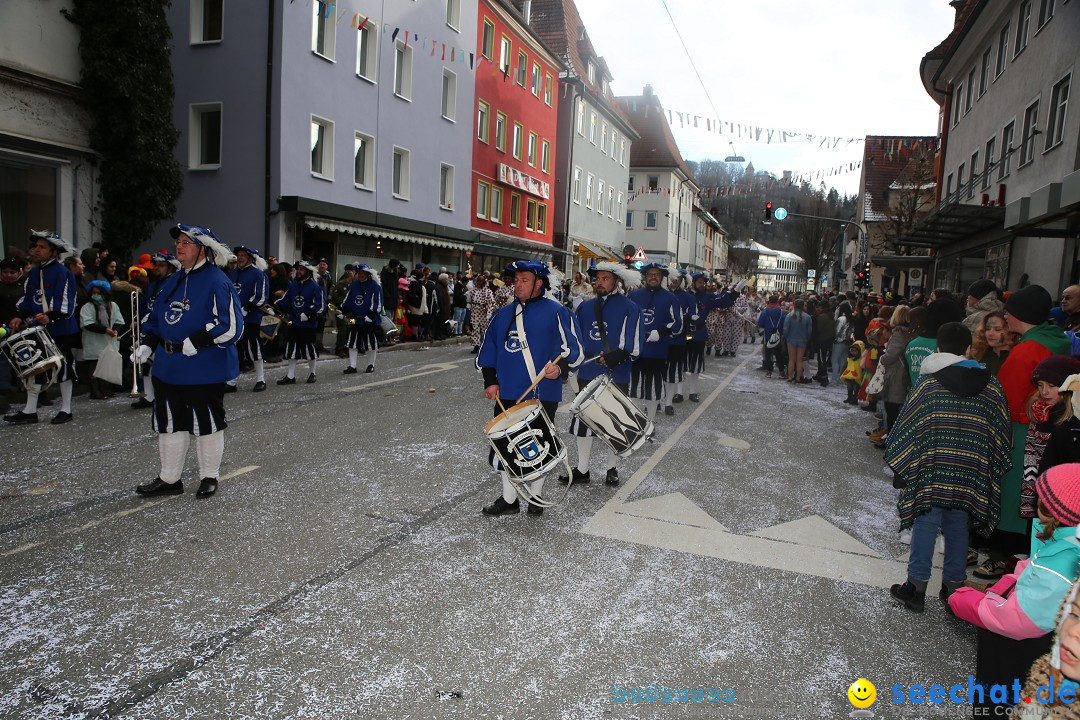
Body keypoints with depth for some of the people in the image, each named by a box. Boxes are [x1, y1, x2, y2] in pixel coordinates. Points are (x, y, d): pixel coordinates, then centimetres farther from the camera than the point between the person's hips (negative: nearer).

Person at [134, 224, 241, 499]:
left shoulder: (217, 282, -13)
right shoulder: (172, 281, 13)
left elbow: (230, 325, -20)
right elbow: (156, 317, 22)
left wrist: (196, 341, -23)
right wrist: (148, 344, 8)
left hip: (205, 370, -8)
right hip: (168, 368, 8)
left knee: (206, 423, 6)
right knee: (169, 423, 14)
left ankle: (209, 477, 23)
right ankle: (169, 479, 28)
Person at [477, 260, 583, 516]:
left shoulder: (557, 312, -4)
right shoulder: (502, 314, 12)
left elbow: (574, 347, -6)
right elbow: (487, 350, 18)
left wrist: (561, 366, -24)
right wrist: (490, 381, 9)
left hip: (543, 395, -4)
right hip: (507, 395, 5)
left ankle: (536, 496, 28)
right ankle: (508, 498, 24)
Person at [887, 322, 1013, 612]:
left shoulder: (928, 382, -8)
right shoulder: (991, 385, 1)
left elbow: (908, 428, -7)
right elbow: (1001, 433, 6)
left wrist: (899, 465, 2)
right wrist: (992, 469, 16)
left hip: (931, 471, -3)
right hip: (970, 475, 3)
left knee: (926, 525, 5)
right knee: (957, 528, 14)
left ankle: (916, 587, 13)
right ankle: (953, 587, 24)